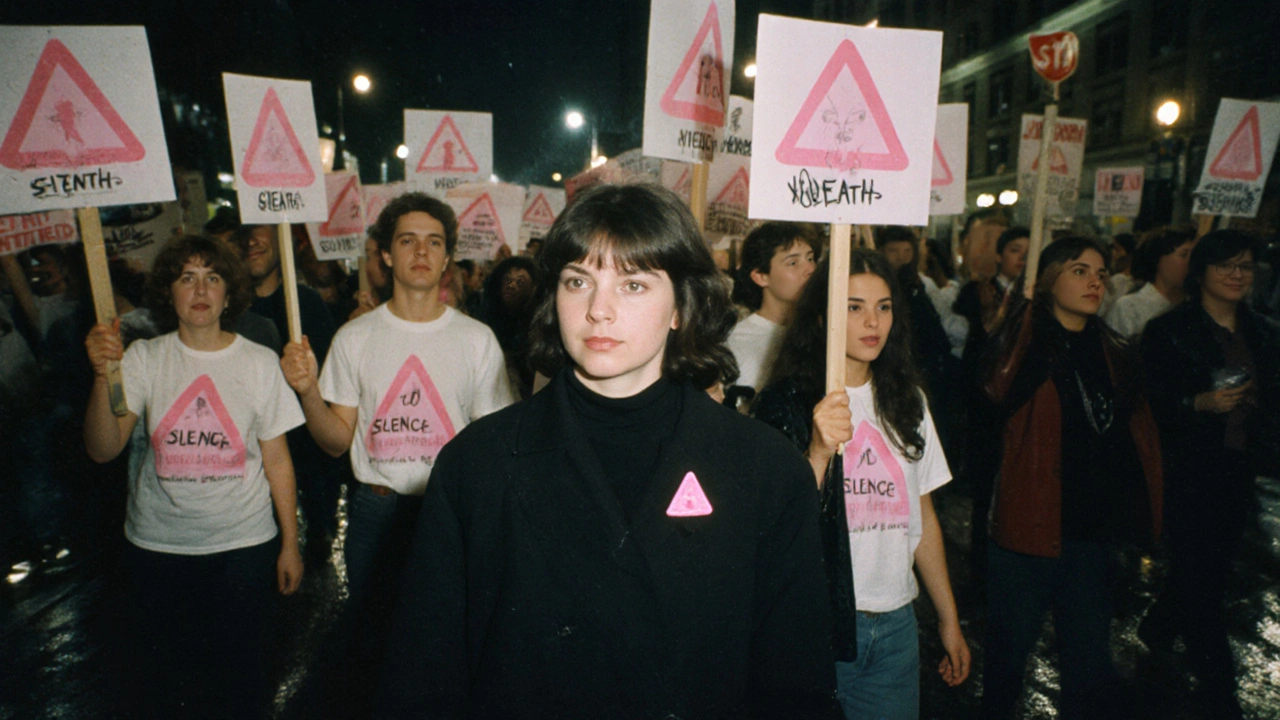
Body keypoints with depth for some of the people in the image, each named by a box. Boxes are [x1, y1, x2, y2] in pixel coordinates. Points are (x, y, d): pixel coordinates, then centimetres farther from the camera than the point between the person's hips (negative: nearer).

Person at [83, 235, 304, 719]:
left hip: (243, 543, -1)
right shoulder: (142, 359, -3)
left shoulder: (259, 362, -4)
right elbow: (103, 450, -10)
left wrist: (290, 544, 1)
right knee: (166, 670, 16)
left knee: (240, 671, 9)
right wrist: (103, 376, -24)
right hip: (157, 545, 1)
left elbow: (277, 460, -1)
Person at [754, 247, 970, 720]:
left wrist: (949, 619, 16)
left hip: (895, 624, 5)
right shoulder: (787, 401, -9)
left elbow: (923, 516, 13)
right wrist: (819, 453, -31)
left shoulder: (906, 399, 8)